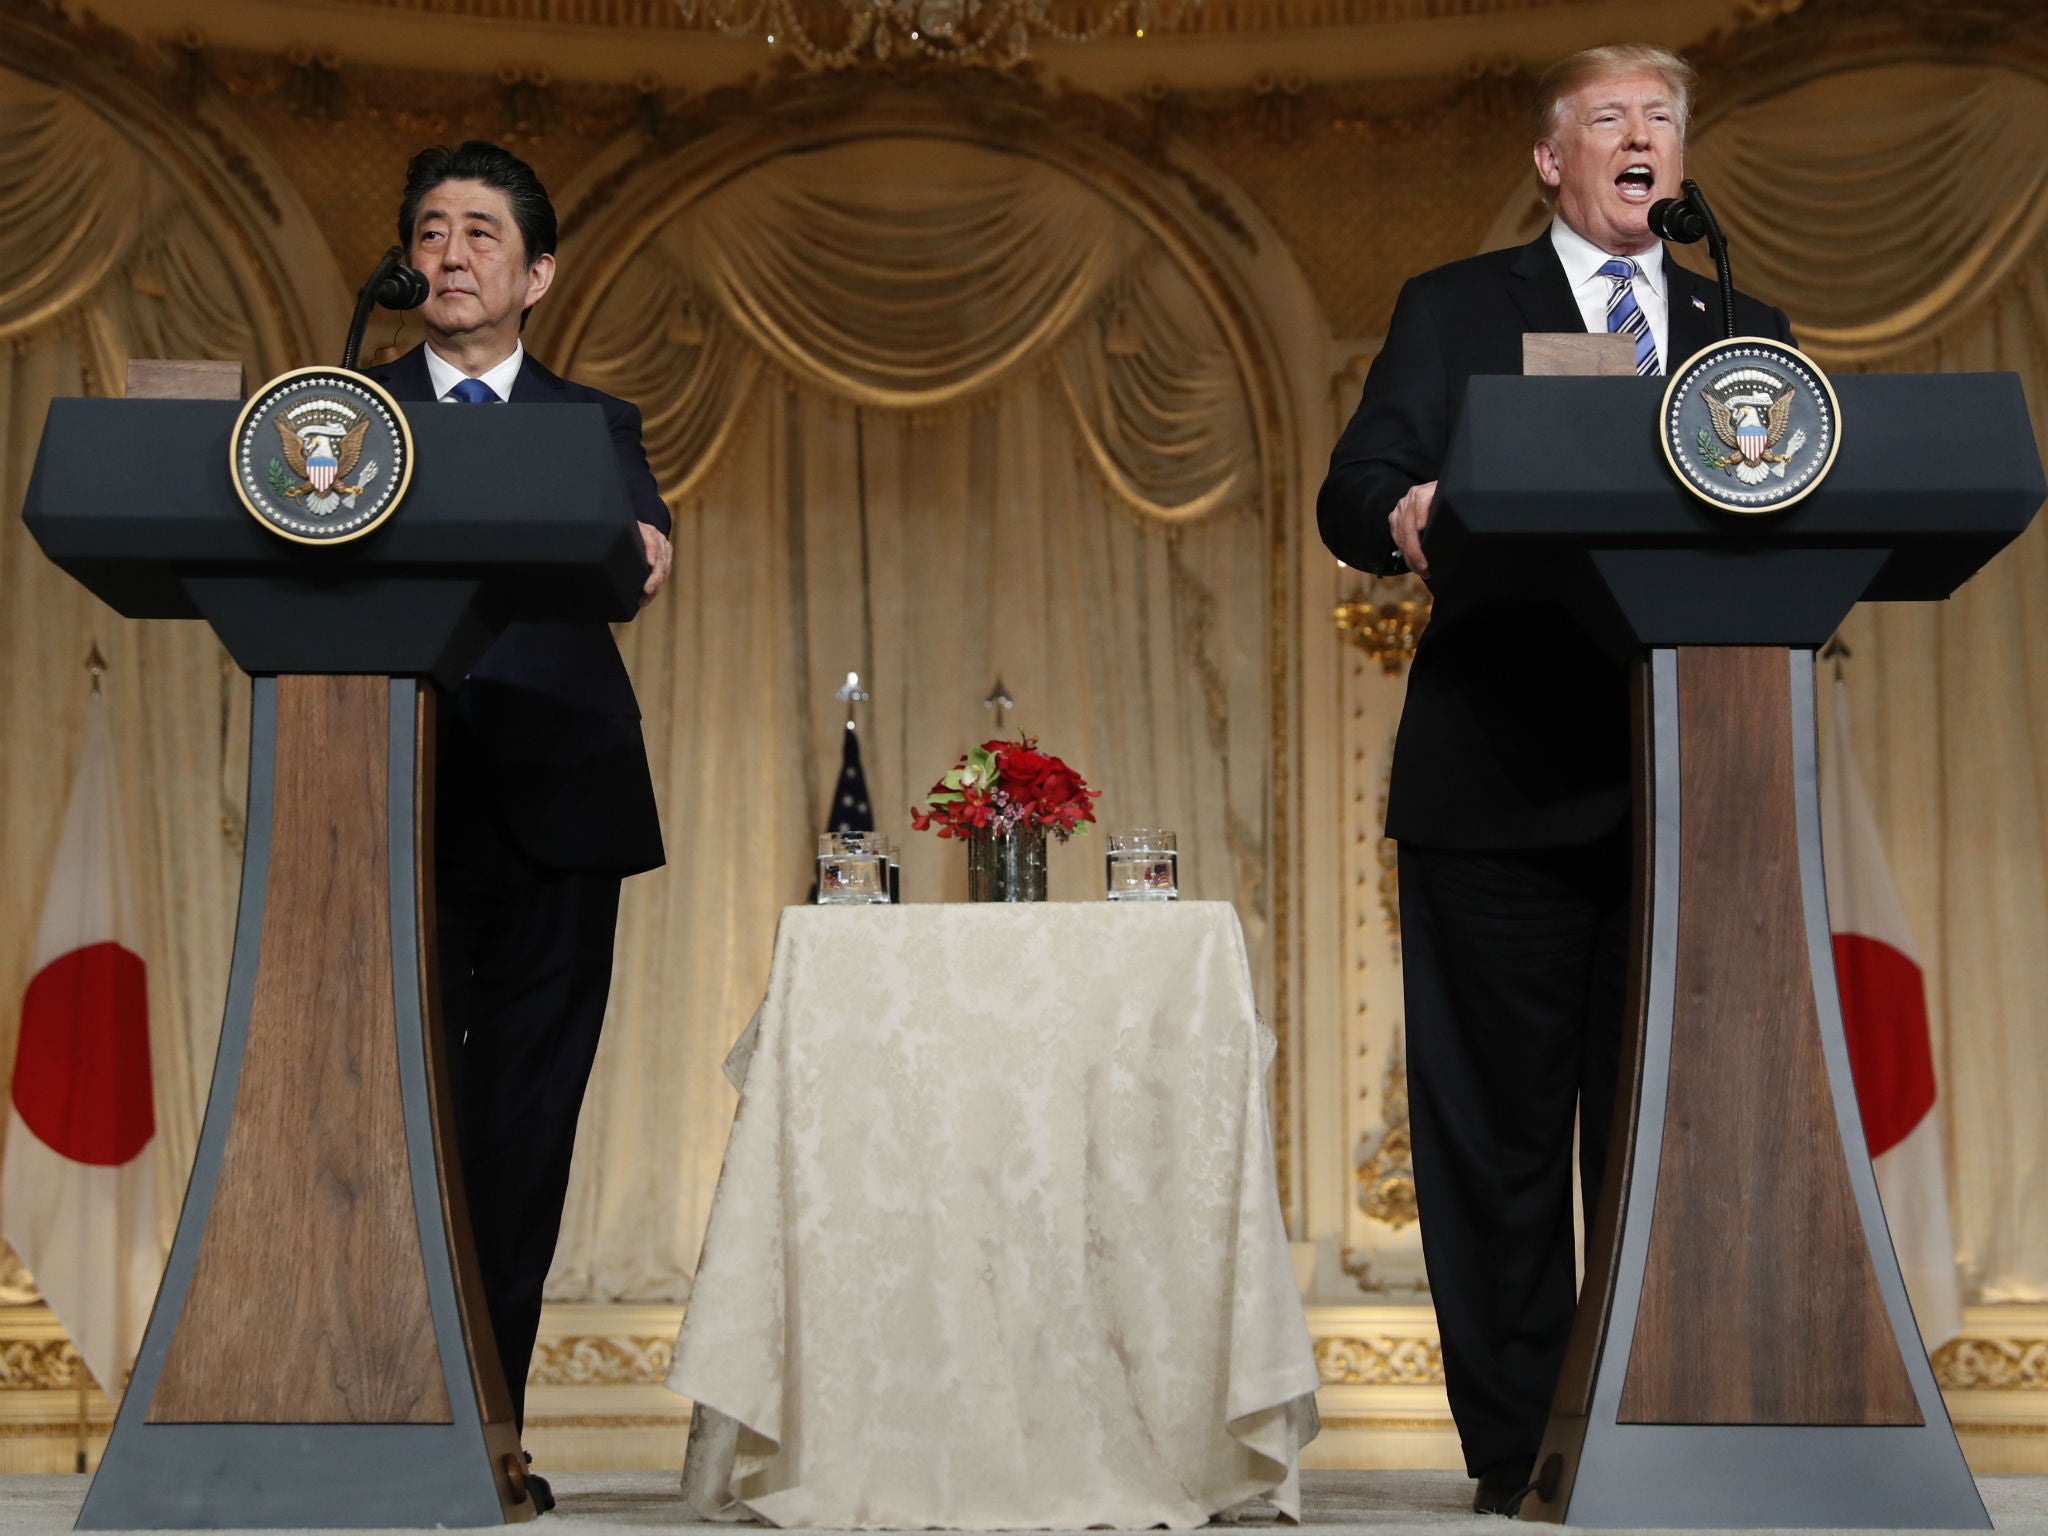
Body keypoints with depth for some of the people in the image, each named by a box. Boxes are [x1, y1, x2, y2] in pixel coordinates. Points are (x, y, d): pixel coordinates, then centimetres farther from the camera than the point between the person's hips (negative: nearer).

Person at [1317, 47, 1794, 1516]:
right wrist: (1403, 516, -24)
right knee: (1501, 1130, 1)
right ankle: (1517, 1453, 8)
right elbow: (1352, 494, 0)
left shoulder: (1749, 331, 18)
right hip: (1504, 785, -2)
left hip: (1687, 787, 2)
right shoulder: (1453, 311, 10)